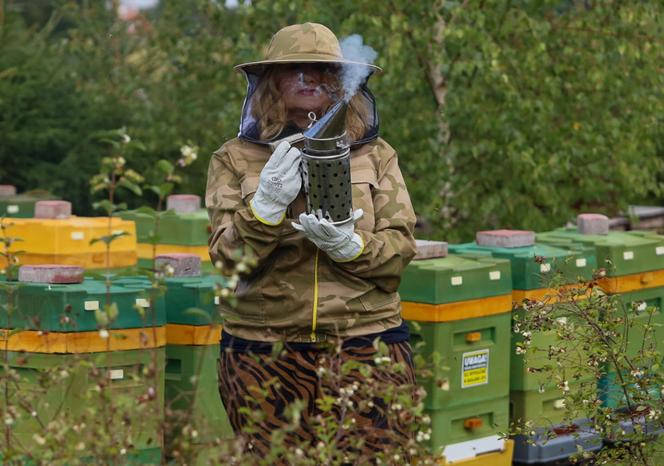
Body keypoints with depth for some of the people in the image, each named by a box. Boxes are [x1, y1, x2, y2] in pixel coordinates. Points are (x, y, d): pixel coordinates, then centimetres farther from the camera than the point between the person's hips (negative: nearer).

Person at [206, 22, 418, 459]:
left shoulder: (376, 155, 8)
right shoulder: (235, 159, 6)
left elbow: (400, 250, 1)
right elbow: (227, 259, -3)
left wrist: (349, 245, -19)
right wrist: (266, 204, -20)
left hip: (367, 346, 0)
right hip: (264, 354, 0)